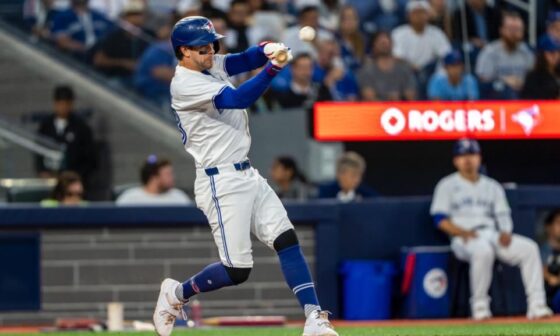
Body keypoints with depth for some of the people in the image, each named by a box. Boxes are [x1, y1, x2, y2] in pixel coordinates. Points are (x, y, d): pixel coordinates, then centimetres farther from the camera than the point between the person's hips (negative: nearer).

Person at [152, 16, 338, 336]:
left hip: (248, 175, 9)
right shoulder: (185, 84, -17)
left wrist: (267, 50, -24)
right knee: (237, 270, -7)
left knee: (287, 238, -4)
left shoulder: (212, 65, 10)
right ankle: (176, 294, 18)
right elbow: (238, 99, -28)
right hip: (221, 183, -9)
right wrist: (272, 68, -39)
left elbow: (245, 60, -1)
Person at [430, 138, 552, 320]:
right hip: (464, 237, -5)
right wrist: (463, 232, -16)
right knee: (483, 250, -41)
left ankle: (536, 305, -25)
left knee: (529, 248, -21)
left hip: (494, 236, 5)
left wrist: (505, 232, -7)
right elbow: (440, 219, 1)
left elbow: (503, 215, 16)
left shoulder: (492, 186, 23)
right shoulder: (447, 186, 11)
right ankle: (480, 305, -29)